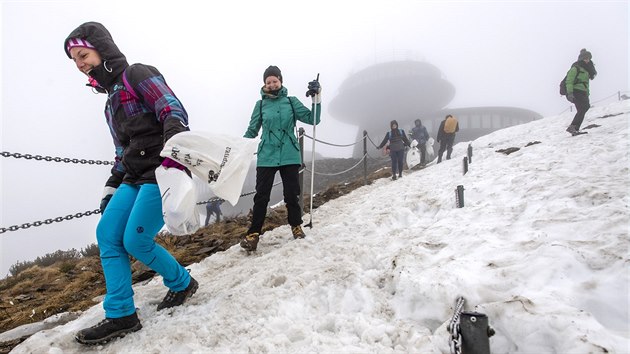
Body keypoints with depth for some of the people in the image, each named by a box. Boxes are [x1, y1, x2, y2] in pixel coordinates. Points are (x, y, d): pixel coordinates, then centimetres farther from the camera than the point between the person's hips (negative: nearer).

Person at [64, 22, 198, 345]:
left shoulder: (137, 75, -1)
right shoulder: (112, 102, 25)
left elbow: (173, 111, -17)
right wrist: (111, 188, 23)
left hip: (162, 172, -9)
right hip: (135, 177, 9)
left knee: (136, 241, -12)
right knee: (107, 234, -3)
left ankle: (182, 283, 14)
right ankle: (120, 315, 3)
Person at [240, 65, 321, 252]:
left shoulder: (291, 102, 6)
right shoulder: (260, 105, 7)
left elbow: (312, 119, 1)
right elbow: (252, 131, 12)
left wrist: (316, 98, -9)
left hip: (289, 156, 0)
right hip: (267, 157, 0)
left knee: (292, 194, 7)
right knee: (261, 196, -2)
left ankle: (296, 226, 28)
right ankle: (253, 233, 8)